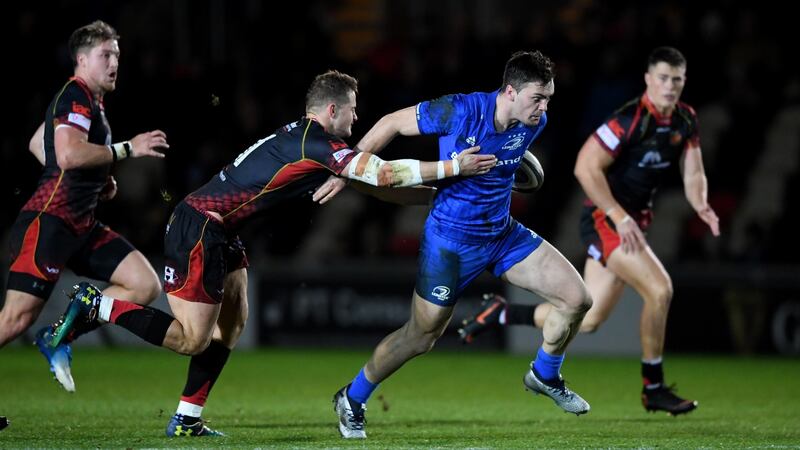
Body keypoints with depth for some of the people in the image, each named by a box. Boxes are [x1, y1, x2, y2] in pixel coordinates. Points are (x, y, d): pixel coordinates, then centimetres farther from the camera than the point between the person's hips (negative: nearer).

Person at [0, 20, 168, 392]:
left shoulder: (90, 101, 19)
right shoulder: (75, 98, -11)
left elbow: (37, 144, 30)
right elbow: (68, 154, -27)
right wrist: (127, 149, -20)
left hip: (82, 226, 10)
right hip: (48, 222, -10)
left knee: (146, 286, -2)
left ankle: (60, 337, 2)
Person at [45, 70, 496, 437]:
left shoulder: (303, 137, 13)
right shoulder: (317, 144, -16)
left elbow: (370, 178, 23)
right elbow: (384, 173, -20)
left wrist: (431, 192, 19)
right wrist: (453, 167, -13)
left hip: (219, 233, 10)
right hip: (199, 229, -10)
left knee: (232, 324, 11)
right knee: (192, 339, -8)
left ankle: (187, 420, 12)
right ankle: (97, 304, -3)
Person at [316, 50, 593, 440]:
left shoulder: (534, 123, -9)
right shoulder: (460, 112, -26)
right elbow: (392, 123, -12)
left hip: (503, 232, 6)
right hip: (450, 239, -6)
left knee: (576, 298, -3)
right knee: (421, 338, 3)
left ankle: (544, 376, 23)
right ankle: (351, 401, 25)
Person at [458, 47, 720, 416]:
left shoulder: (685, 120, 5)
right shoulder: (629, 120, -20)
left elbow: (693, 174, 11)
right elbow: (585, 167, -22)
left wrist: (701, 205, -11)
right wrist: (620, 217, -24)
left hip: (630, 223, 8)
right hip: (604, 219, -8)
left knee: (587, 320, 8)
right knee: (659, 290, -21)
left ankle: (498, 313, 26)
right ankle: (654, 389, -8)